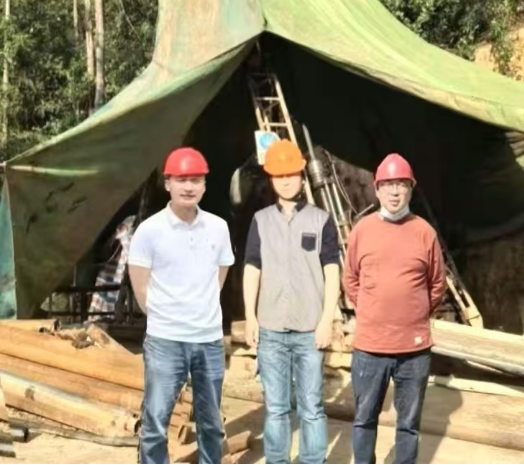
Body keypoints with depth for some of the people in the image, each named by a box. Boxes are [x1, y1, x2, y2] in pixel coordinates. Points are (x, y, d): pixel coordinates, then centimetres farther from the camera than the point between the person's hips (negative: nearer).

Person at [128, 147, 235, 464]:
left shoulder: (218, 228, 2)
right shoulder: (150, 230, -9)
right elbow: (141, 288, -3)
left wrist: (202, 314, 11)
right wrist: (165, 318, 4)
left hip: (211, 339, 4)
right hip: (165, 340, -3)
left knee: (211, 422, 16)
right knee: (155, 423, 0)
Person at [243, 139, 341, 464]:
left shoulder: (321, 220, 1)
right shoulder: (261, 220, 7)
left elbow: (332, 273, -1)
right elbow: (252, 270, 7)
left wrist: (327, 320, -7)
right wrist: (250, 317, 1)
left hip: (309, 330, -2)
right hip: (271, 330, 2)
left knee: (311, 408, 2)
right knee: (276, 408, 8)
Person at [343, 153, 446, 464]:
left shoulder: (424, 232, -3)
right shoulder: (362, 230, -1)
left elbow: (438, 284, 9)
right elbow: (350, 280, 11)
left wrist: (419, 315, 10)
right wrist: (370, 313, 11)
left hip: (415, 346, 0)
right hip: (370, 345, 1)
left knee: (409, 423, 11)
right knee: (364, 419, 12)